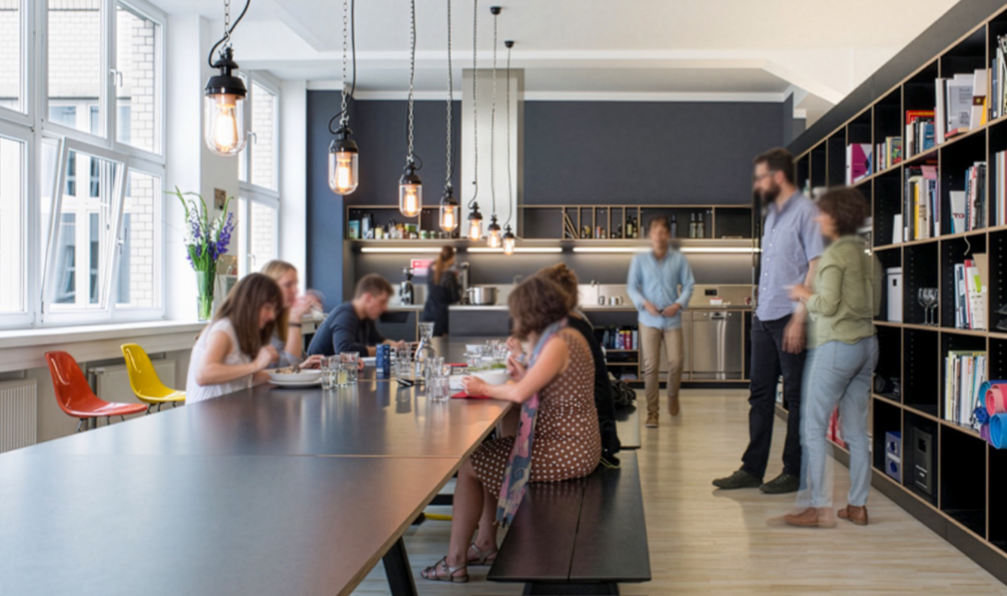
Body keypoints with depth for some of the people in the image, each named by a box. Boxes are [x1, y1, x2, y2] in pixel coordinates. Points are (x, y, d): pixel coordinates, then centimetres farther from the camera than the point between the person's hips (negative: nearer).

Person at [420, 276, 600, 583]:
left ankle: (455, 562, 7)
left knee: (470, 466, -3)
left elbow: (520, 393, -24)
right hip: (569, 442, 10)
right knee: (486, 454, 20)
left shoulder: (558, 343, -19)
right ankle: (485, 544, 26)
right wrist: (524, 374, 3)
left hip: (568, 451, -10)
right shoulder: (566, 336, 10)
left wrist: (484, 388, -9)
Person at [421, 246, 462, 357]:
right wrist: (457, 283, 6)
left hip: (428, 316, 6)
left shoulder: (431, 270, 0)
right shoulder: (449, 275, -17)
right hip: (440, 319, -6)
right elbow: (456, 298, -8)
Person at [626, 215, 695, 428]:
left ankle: (672, 396, 28)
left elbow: (688, 285, 3)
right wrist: (645, 303, -12)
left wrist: (679, 304, -12)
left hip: (672, 319, 0)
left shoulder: (679, 259, 0)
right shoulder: (639, 259, 1)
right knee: (650, 366, -3)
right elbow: (631, 287, 3)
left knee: (676, 362, -2)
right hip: (649, 320, 0)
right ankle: (652, 412, 5)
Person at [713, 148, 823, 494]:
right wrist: (759, 310, 15)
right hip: (764, 319, 8)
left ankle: (795, 472, 12)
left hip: (789, 320, -8)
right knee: (760, 396, 11)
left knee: (796, 398, 2)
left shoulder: (805, 212, -9)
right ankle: (752, 469, 17)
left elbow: (816, 267, -15)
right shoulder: (772, 215, 17)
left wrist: (799, 318, -19)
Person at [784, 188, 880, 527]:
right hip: (867, 344, 8)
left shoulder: (835, 253, -11)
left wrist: (804, 296, 1)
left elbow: (828, 305, -16)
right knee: (856, 430, 11)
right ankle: (857, 506, 15)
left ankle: (819, 507, -2)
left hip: (836, 345, -8)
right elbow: (875, 305, 16)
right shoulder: (868, 255, 12)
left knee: (813, 426, -2)